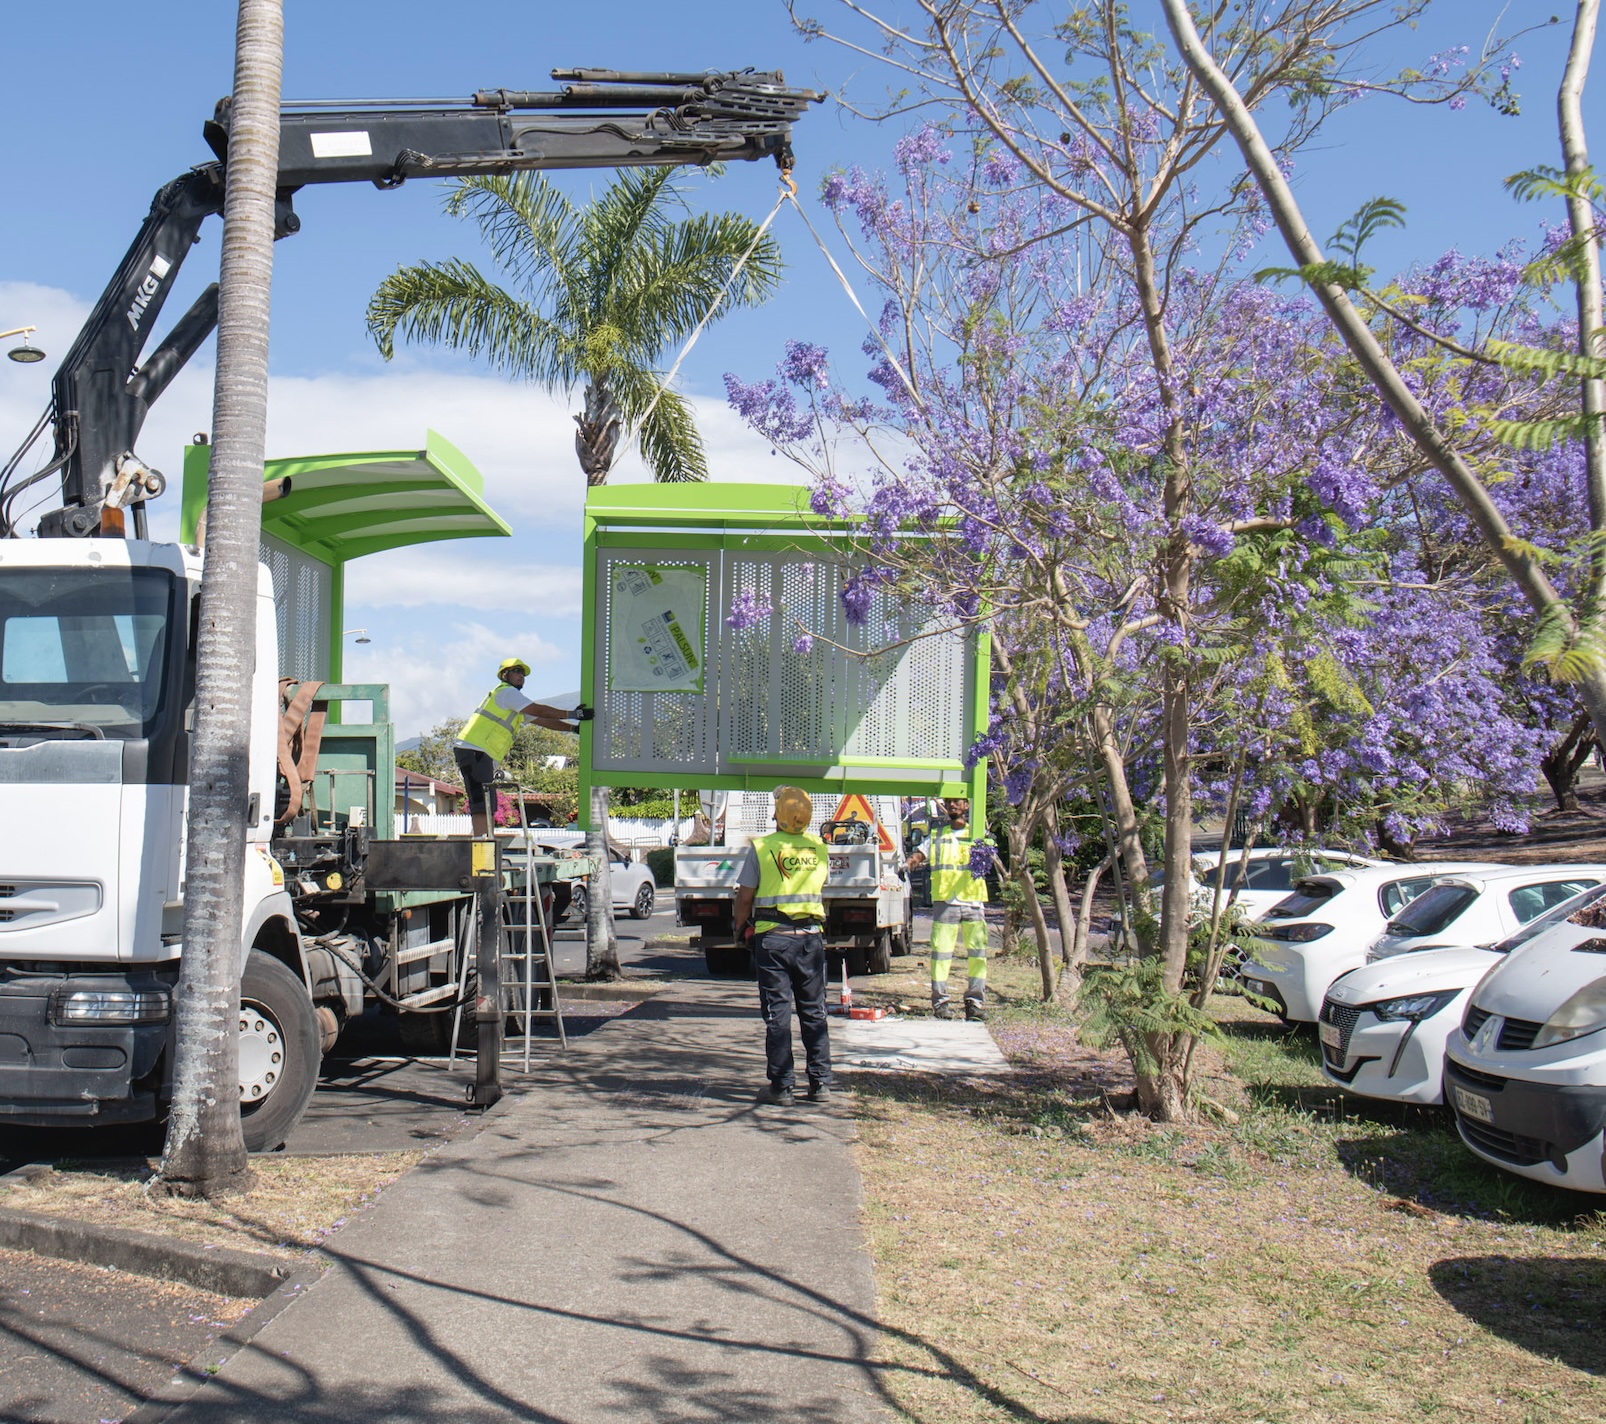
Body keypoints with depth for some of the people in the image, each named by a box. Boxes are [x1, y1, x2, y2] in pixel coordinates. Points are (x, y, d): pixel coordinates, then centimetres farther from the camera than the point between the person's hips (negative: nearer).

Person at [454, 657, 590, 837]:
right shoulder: (506, 692, -5)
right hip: (473, 750, -10)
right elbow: (539, 710, -12)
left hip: (482, 754, 10)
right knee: (482, 804, -15)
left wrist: (573, 728, 14)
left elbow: (543, 720, 22)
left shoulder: (512, 697, 25)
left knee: (488, 805, 10)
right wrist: (572, 714, -8)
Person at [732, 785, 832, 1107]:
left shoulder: (761, 848, -8)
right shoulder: (820, 849, 4)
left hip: (773, 937, -3)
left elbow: (745, 896, -3)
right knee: (814, 1011, 10)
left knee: (777, 1013, 2)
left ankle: (781, 1086, 3)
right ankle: (820, 1083, 12)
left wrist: (741, 927, 13)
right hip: (811, 936, 3)